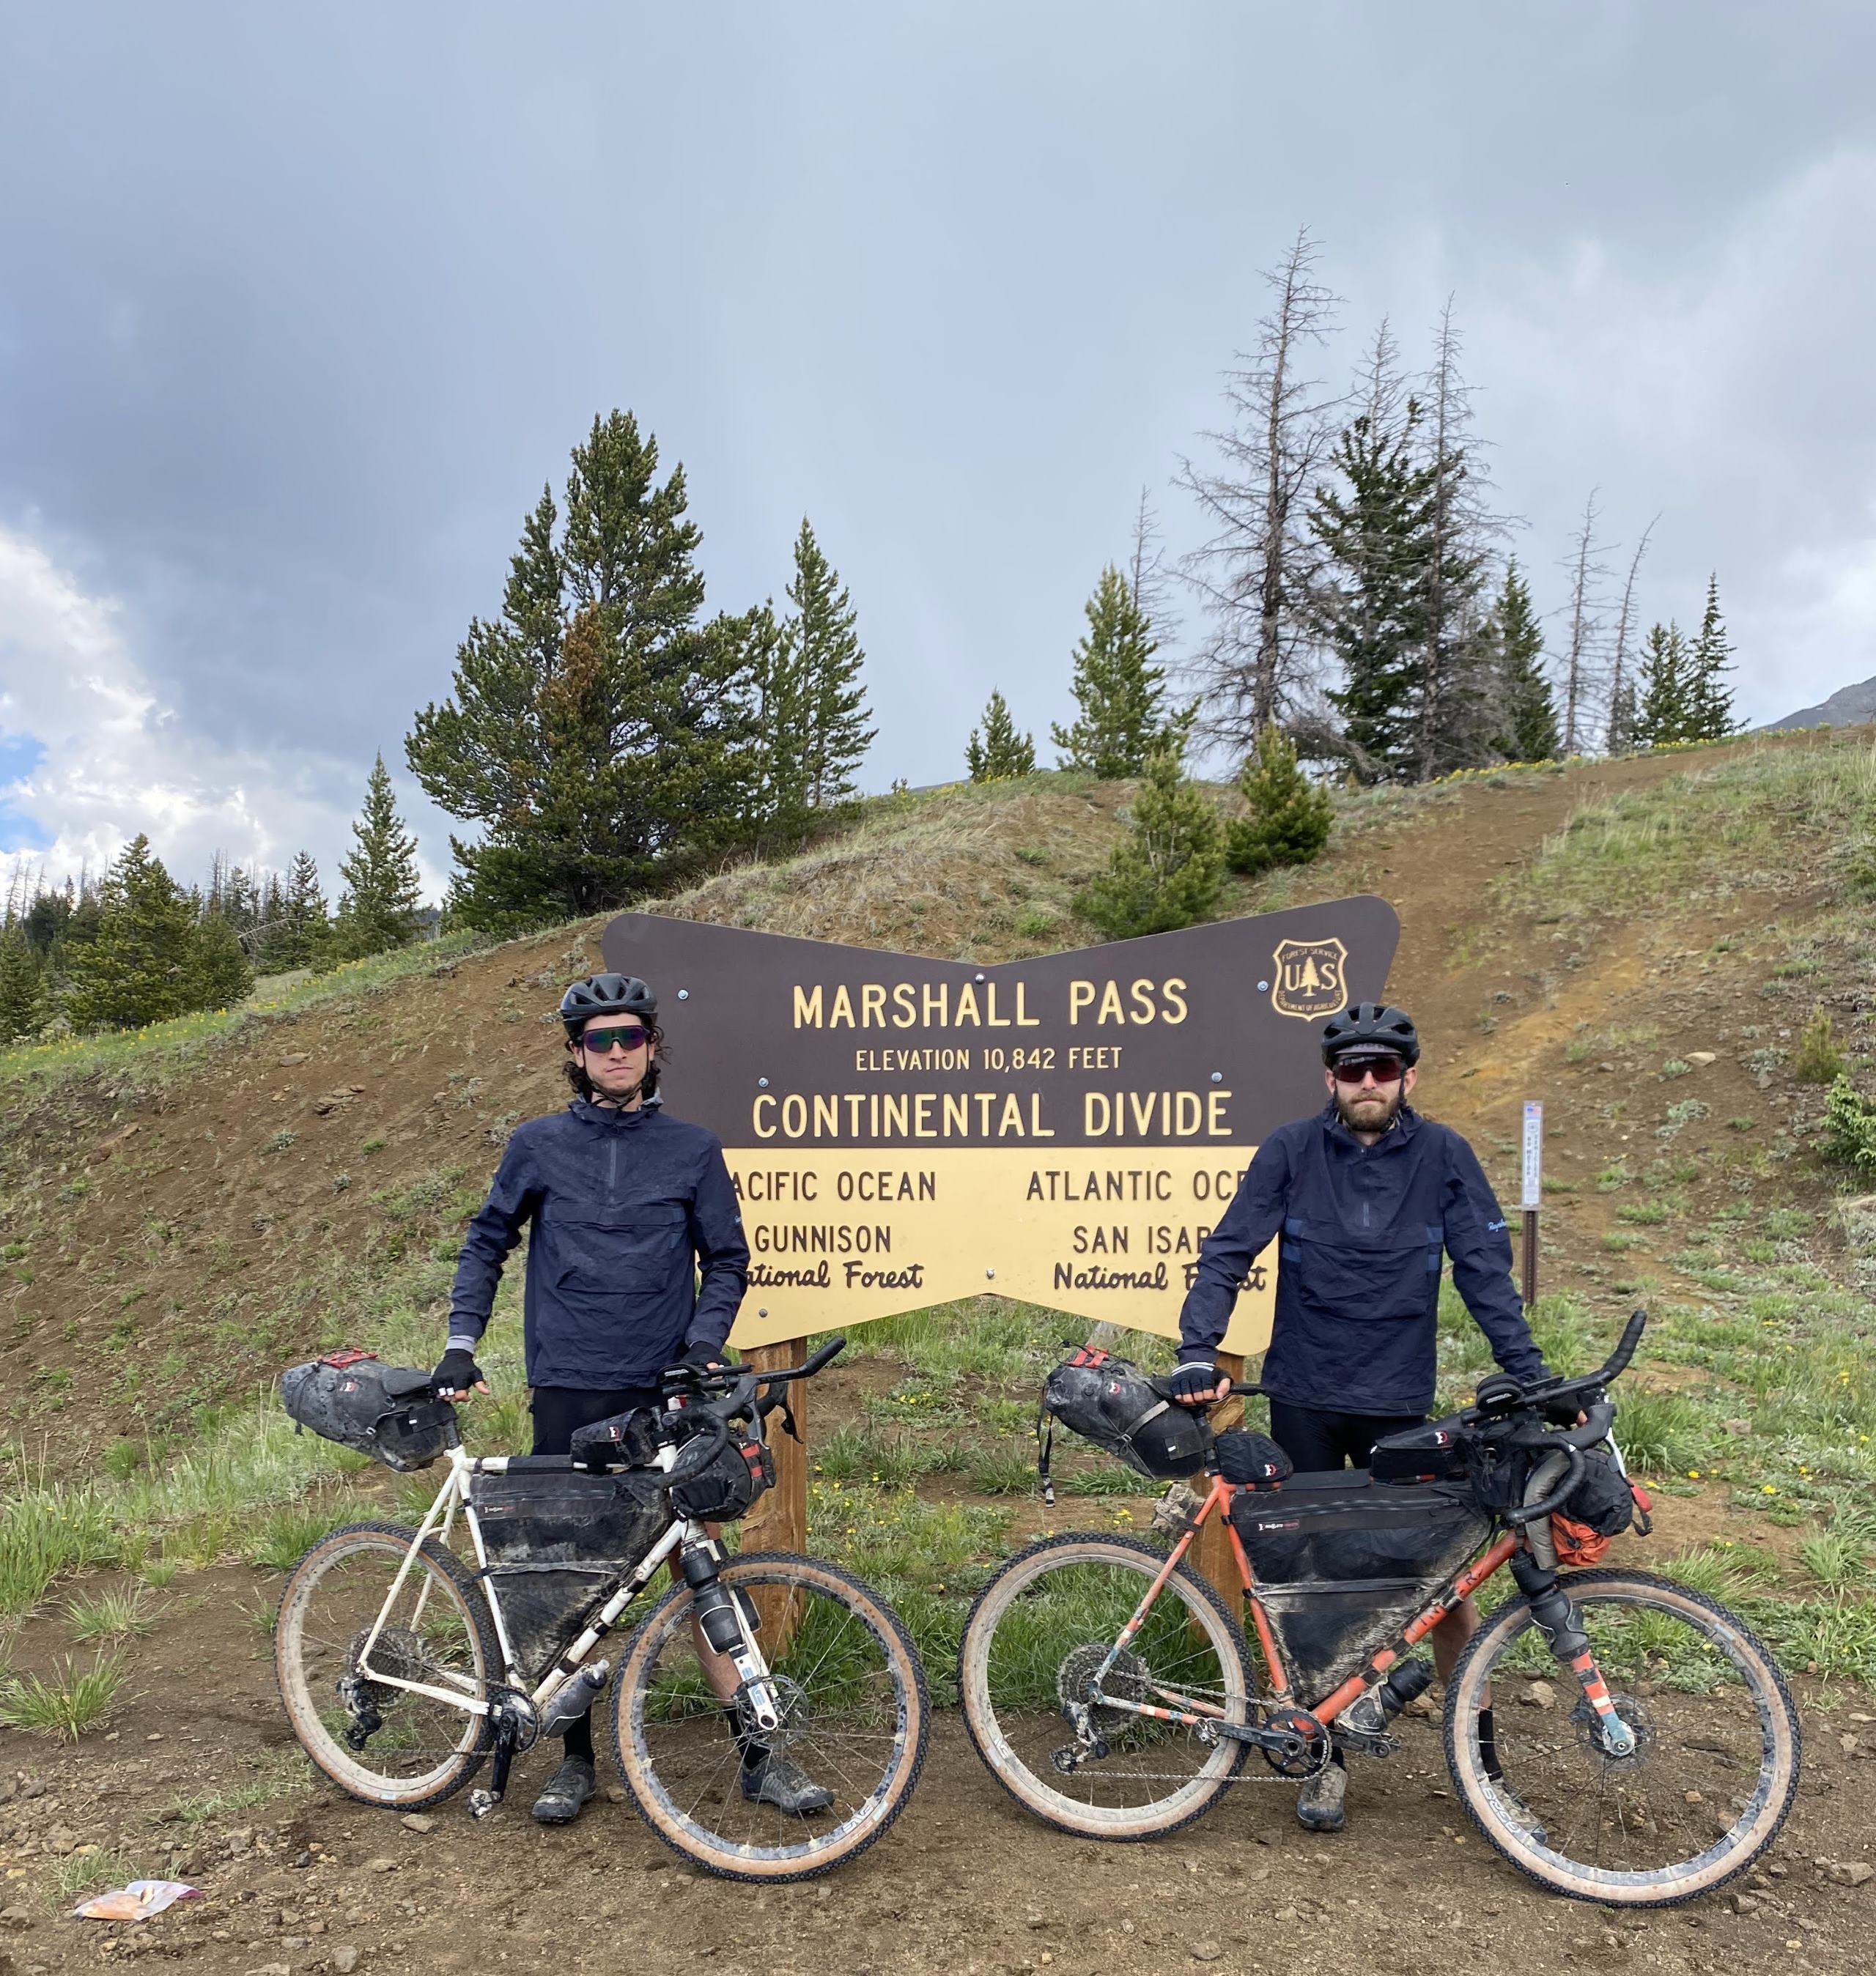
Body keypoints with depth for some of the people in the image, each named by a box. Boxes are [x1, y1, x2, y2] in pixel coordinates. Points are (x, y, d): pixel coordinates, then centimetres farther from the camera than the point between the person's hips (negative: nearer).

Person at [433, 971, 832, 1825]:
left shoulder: (693, 1150, 3)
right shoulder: (538, 1145, 4)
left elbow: (726, 1258, 7)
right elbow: (487, 1242, 13)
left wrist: (705, 1343, -7)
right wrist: (461, 1343, 5)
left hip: (664, 1393, -1)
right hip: (567, 1393, 1)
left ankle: (757, 1751, 9)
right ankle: (577, 1755, 24)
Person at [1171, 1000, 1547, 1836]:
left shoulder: (1442, 1156, -4)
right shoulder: (1291, 1151, -5)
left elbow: (1485, 1273, -3)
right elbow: (1227, 1255, -7)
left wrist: (1533, 1379, -10)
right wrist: (1196, 1354, -18)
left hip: (1400, 1404, 0)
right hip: (1304, 1399, 0)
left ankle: (1482, 1757, 24)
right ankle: (1326, 1757, 25)